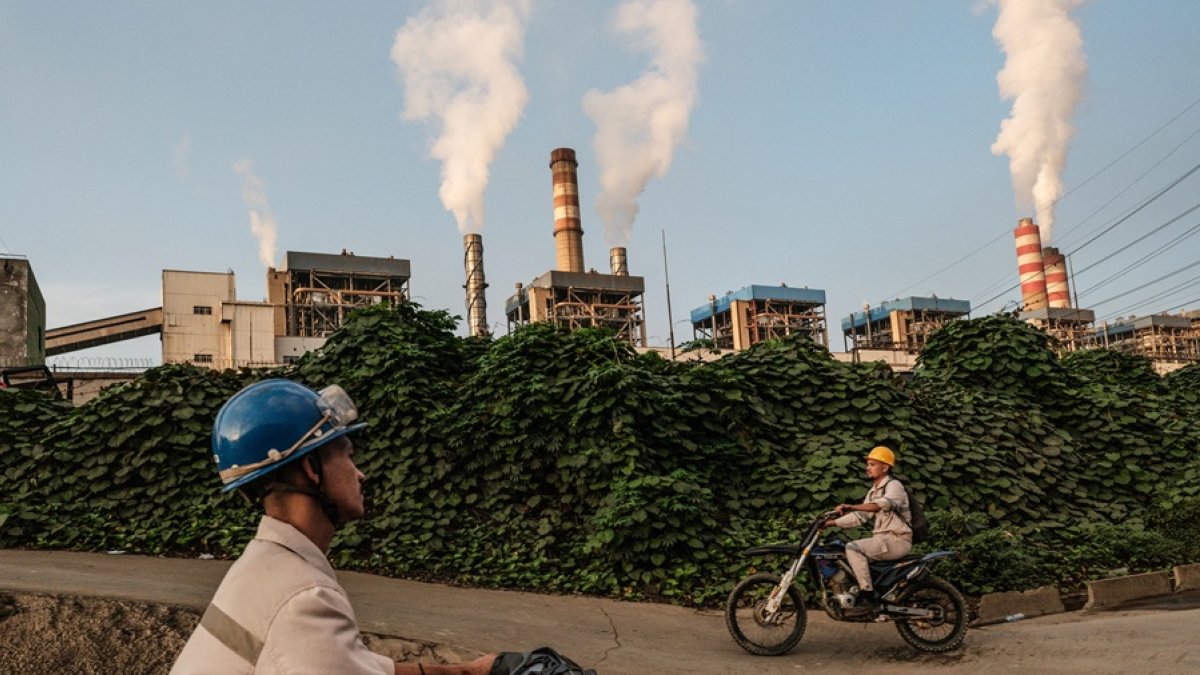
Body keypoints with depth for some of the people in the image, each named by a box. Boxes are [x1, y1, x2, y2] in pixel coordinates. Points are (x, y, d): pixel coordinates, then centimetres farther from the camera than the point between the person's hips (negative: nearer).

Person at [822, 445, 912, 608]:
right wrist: (833, 523, 5)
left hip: (898, 540, -9)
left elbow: (883, 504, -32)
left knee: (853, 548, -24)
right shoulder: (873, 491, 19)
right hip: (882, 538, 9)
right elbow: (860, 516, 17)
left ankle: (868, 594, -22)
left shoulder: (894, 486, -10)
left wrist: (852, 507, -44)